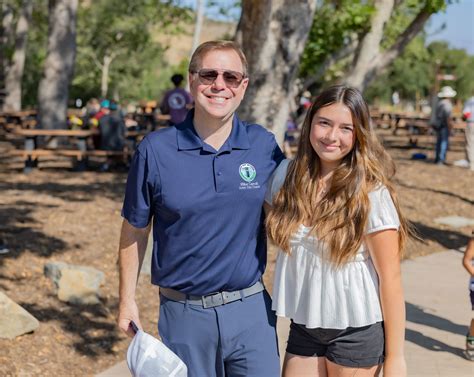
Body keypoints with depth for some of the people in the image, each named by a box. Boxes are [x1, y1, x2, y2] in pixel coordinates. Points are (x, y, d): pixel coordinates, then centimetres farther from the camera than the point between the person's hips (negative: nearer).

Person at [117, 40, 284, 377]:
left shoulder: (264, 146, -2)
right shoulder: (155, 150, -6)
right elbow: (135, 230, 3)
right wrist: (127, 299, 5)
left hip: (251, 309, 1)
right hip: (184, 314, -1)